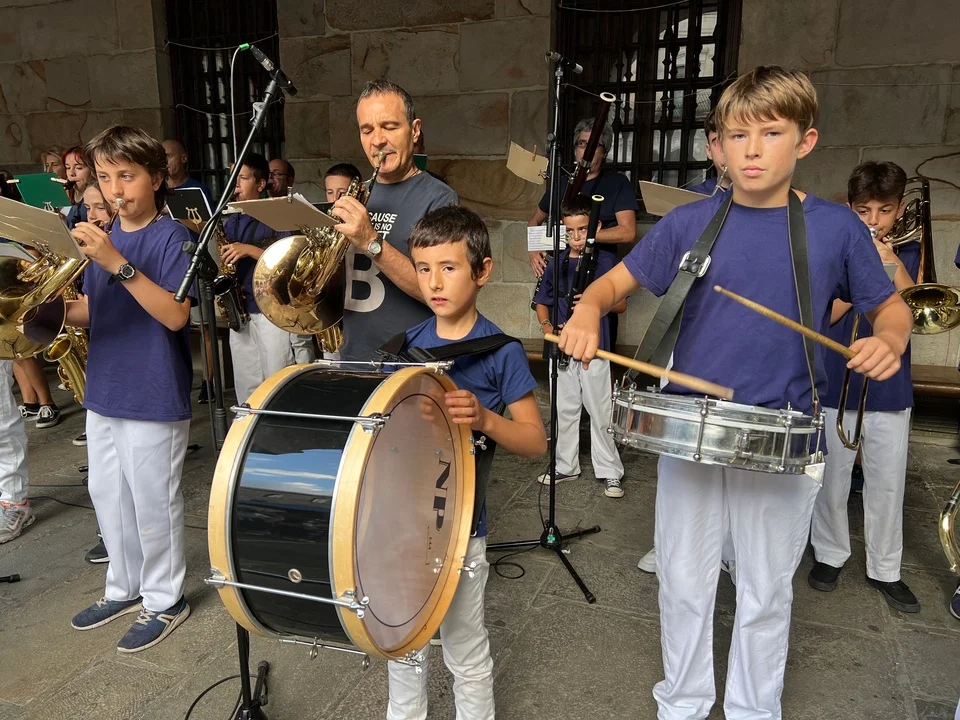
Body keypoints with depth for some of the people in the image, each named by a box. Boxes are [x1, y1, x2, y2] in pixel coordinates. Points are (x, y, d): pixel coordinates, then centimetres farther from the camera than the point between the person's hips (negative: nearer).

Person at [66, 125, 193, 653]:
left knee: (153, 501, 4)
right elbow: (92, 312, 13)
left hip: (154, 395, -7)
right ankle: (124, 587, 37)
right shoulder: (102, 238, 8)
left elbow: (175, 315, -24)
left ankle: (165, 599, 23)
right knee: (107, 494, 18)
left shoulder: (171, 237, -13)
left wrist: (117, 263, -32)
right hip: (103, 391, 7)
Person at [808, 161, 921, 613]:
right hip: (836, 383, -2)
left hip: (890, 386, 2)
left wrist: (894, 266, -15)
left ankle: (885, 569, 22)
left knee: (888, 483, 7)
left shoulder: (909, 253, 7)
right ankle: (830, 554, 27)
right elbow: (826, 313, -10)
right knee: (832, 477, 8)